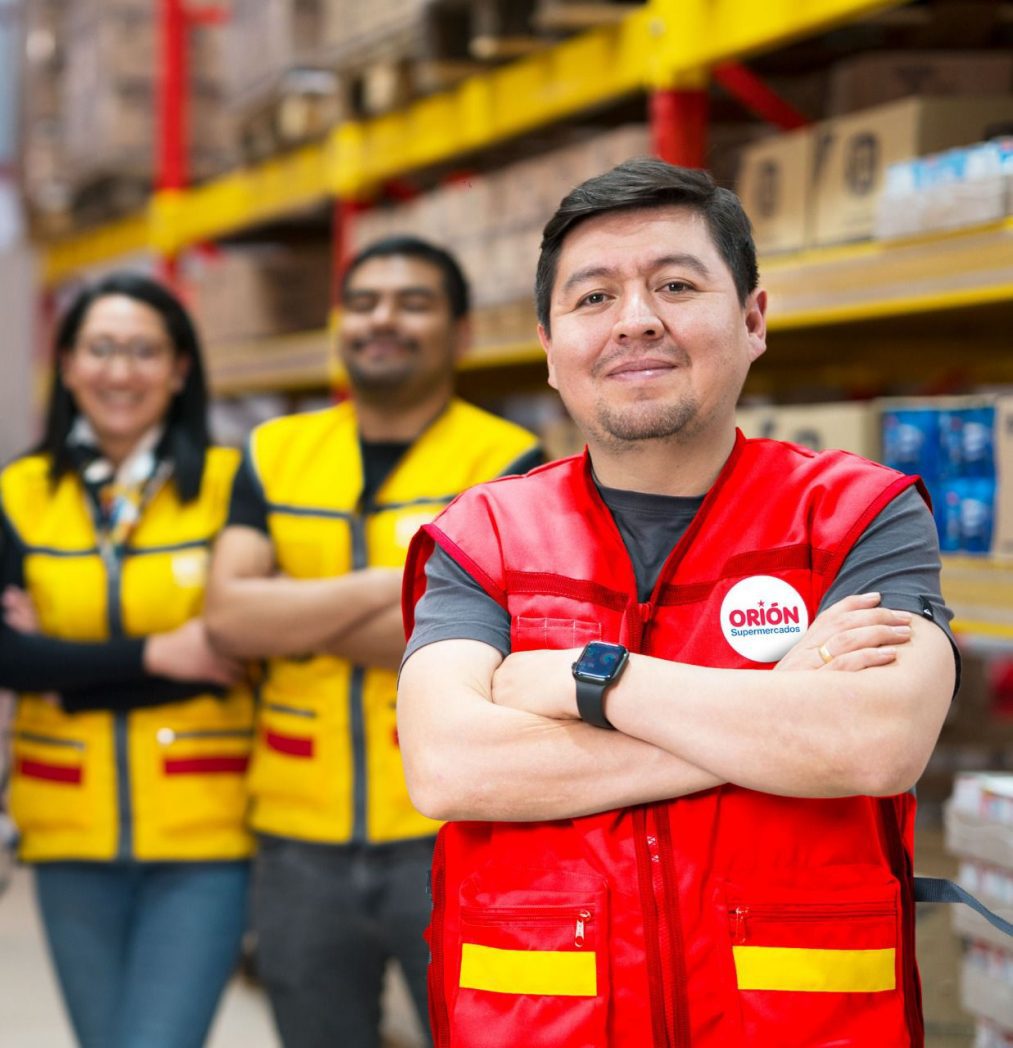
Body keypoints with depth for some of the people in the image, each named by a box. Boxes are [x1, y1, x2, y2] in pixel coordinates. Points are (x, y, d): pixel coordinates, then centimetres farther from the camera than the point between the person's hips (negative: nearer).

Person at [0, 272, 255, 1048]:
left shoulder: (231, 484, -2)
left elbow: (242, 648, -11)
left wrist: (70, 666, -11)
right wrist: (154, 656, -15)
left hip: (203, 837, -3)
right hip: (73, 837, 3)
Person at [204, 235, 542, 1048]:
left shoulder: (506, 463, -3)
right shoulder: (277, 455, 9)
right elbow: (227, 614, -5)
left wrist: (295, 622, -8)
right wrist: (395, 584, -12)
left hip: (453, 836, -4)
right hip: (301, 840, 4)